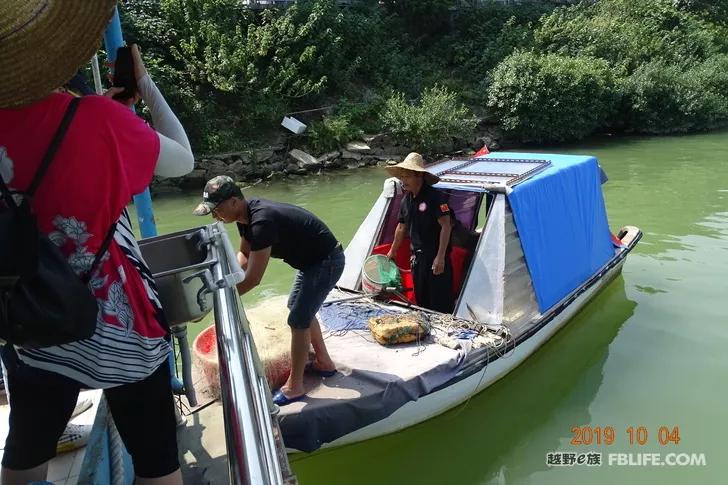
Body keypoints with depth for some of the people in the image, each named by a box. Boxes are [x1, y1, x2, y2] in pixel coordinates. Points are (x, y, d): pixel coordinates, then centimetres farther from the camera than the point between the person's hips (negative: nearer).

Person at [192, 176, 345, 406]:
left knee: (298, 320, -4)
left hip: (326, 262, -10)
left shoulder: (262, 222, -32)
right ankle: (324, 362, 37)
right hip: (312, 258, 10)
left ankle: (294, 386, 12)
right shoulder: (247, 215, -3)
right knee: (298, 308, 22)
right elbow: (244, 255, 9)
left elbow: (253, 279, -31)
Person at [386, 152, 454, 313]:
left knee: (441, 303, -1)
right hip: (417, 257, 8)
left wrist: (440, 257, -22)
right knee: (421, 299, 17)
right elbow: (401, 227, 20)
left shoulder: (436, 197, -15)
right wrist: (392, 251, 25)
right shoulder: (406, 200, 8)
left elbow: (446, 226, -19)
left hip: (435, 257, -8)